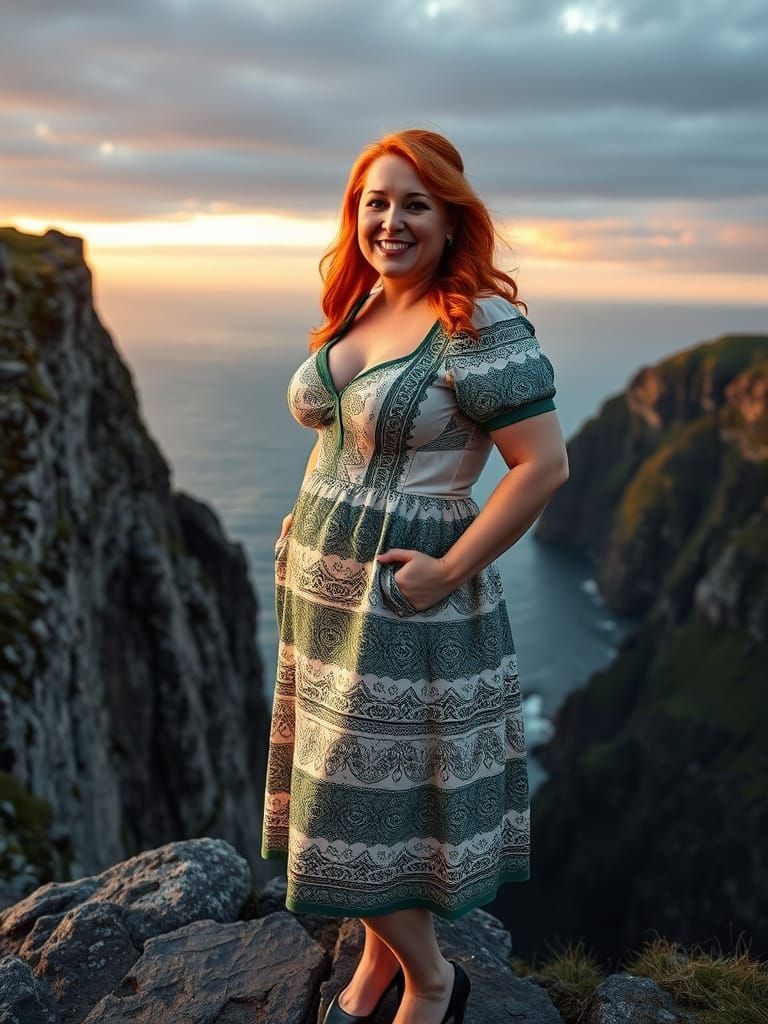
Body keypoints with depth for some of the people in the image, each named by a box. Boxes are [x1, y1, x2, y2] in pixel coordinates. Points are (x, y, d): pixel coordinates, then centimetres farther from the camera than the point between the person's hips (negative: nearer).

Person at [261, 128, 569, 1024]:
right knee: (339, 791, 15)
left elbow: (545, 465, -18)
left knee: (372, 802, 1)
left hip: (402, 599, -7)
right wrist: (310, 526, 11)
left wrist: (450, 571, -19)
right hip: (320, 584, 8)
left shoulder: (483, 326, -15)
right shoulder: (355, 310, 9)